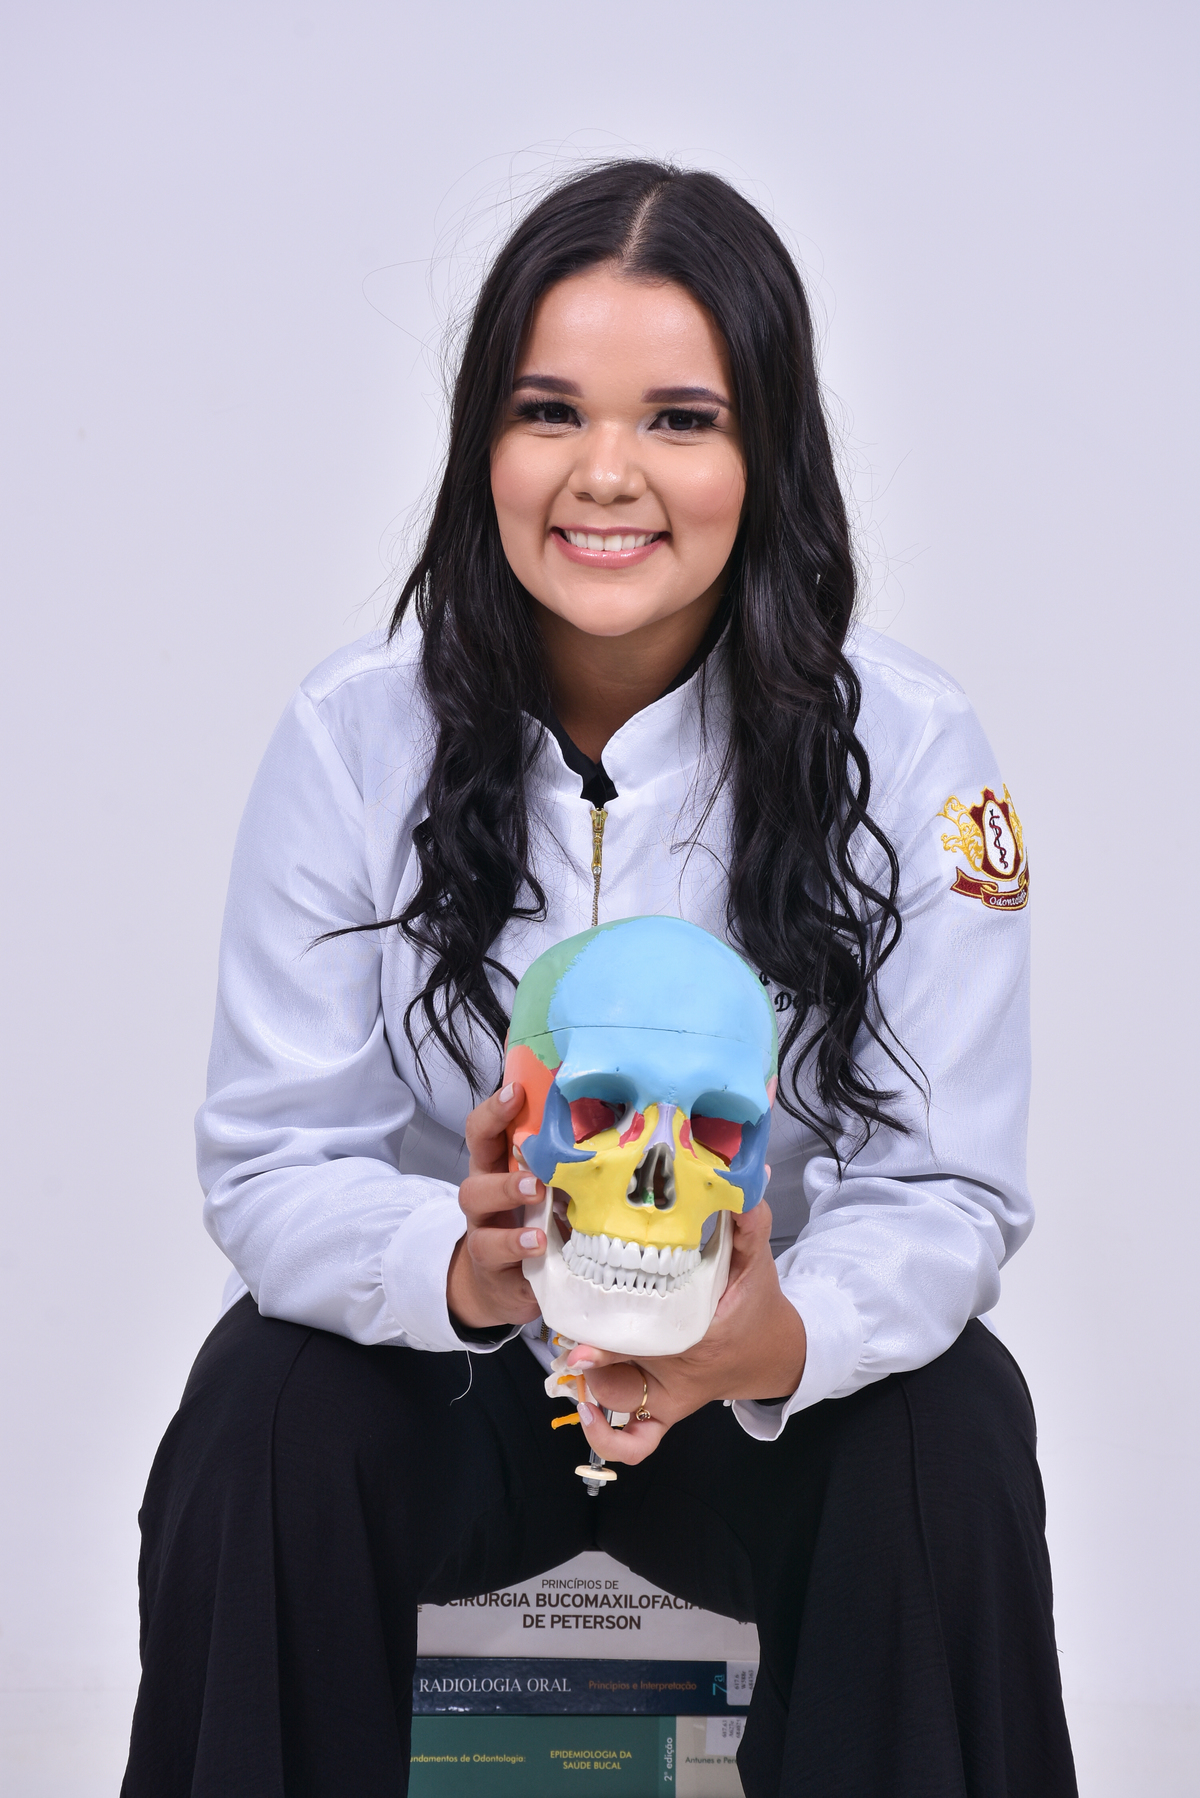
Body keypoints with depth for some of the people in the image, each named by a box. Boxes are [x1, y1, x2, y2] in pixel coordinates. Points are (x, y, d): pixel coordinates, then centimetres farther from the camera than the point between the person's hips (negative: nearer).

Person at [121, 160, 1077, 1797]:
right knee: (268, 1412, -29)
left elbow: (947, 1193, -15)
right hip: (444, 1383, 1)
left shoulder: (907, 749, -13)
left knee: (948, 1434, -29)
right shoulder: (357, 737, -11)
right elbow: (271, 1163, -12)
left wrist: (783, 1337, -38)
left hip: (775, 1386, 0)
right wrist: (462, 1266, -36)